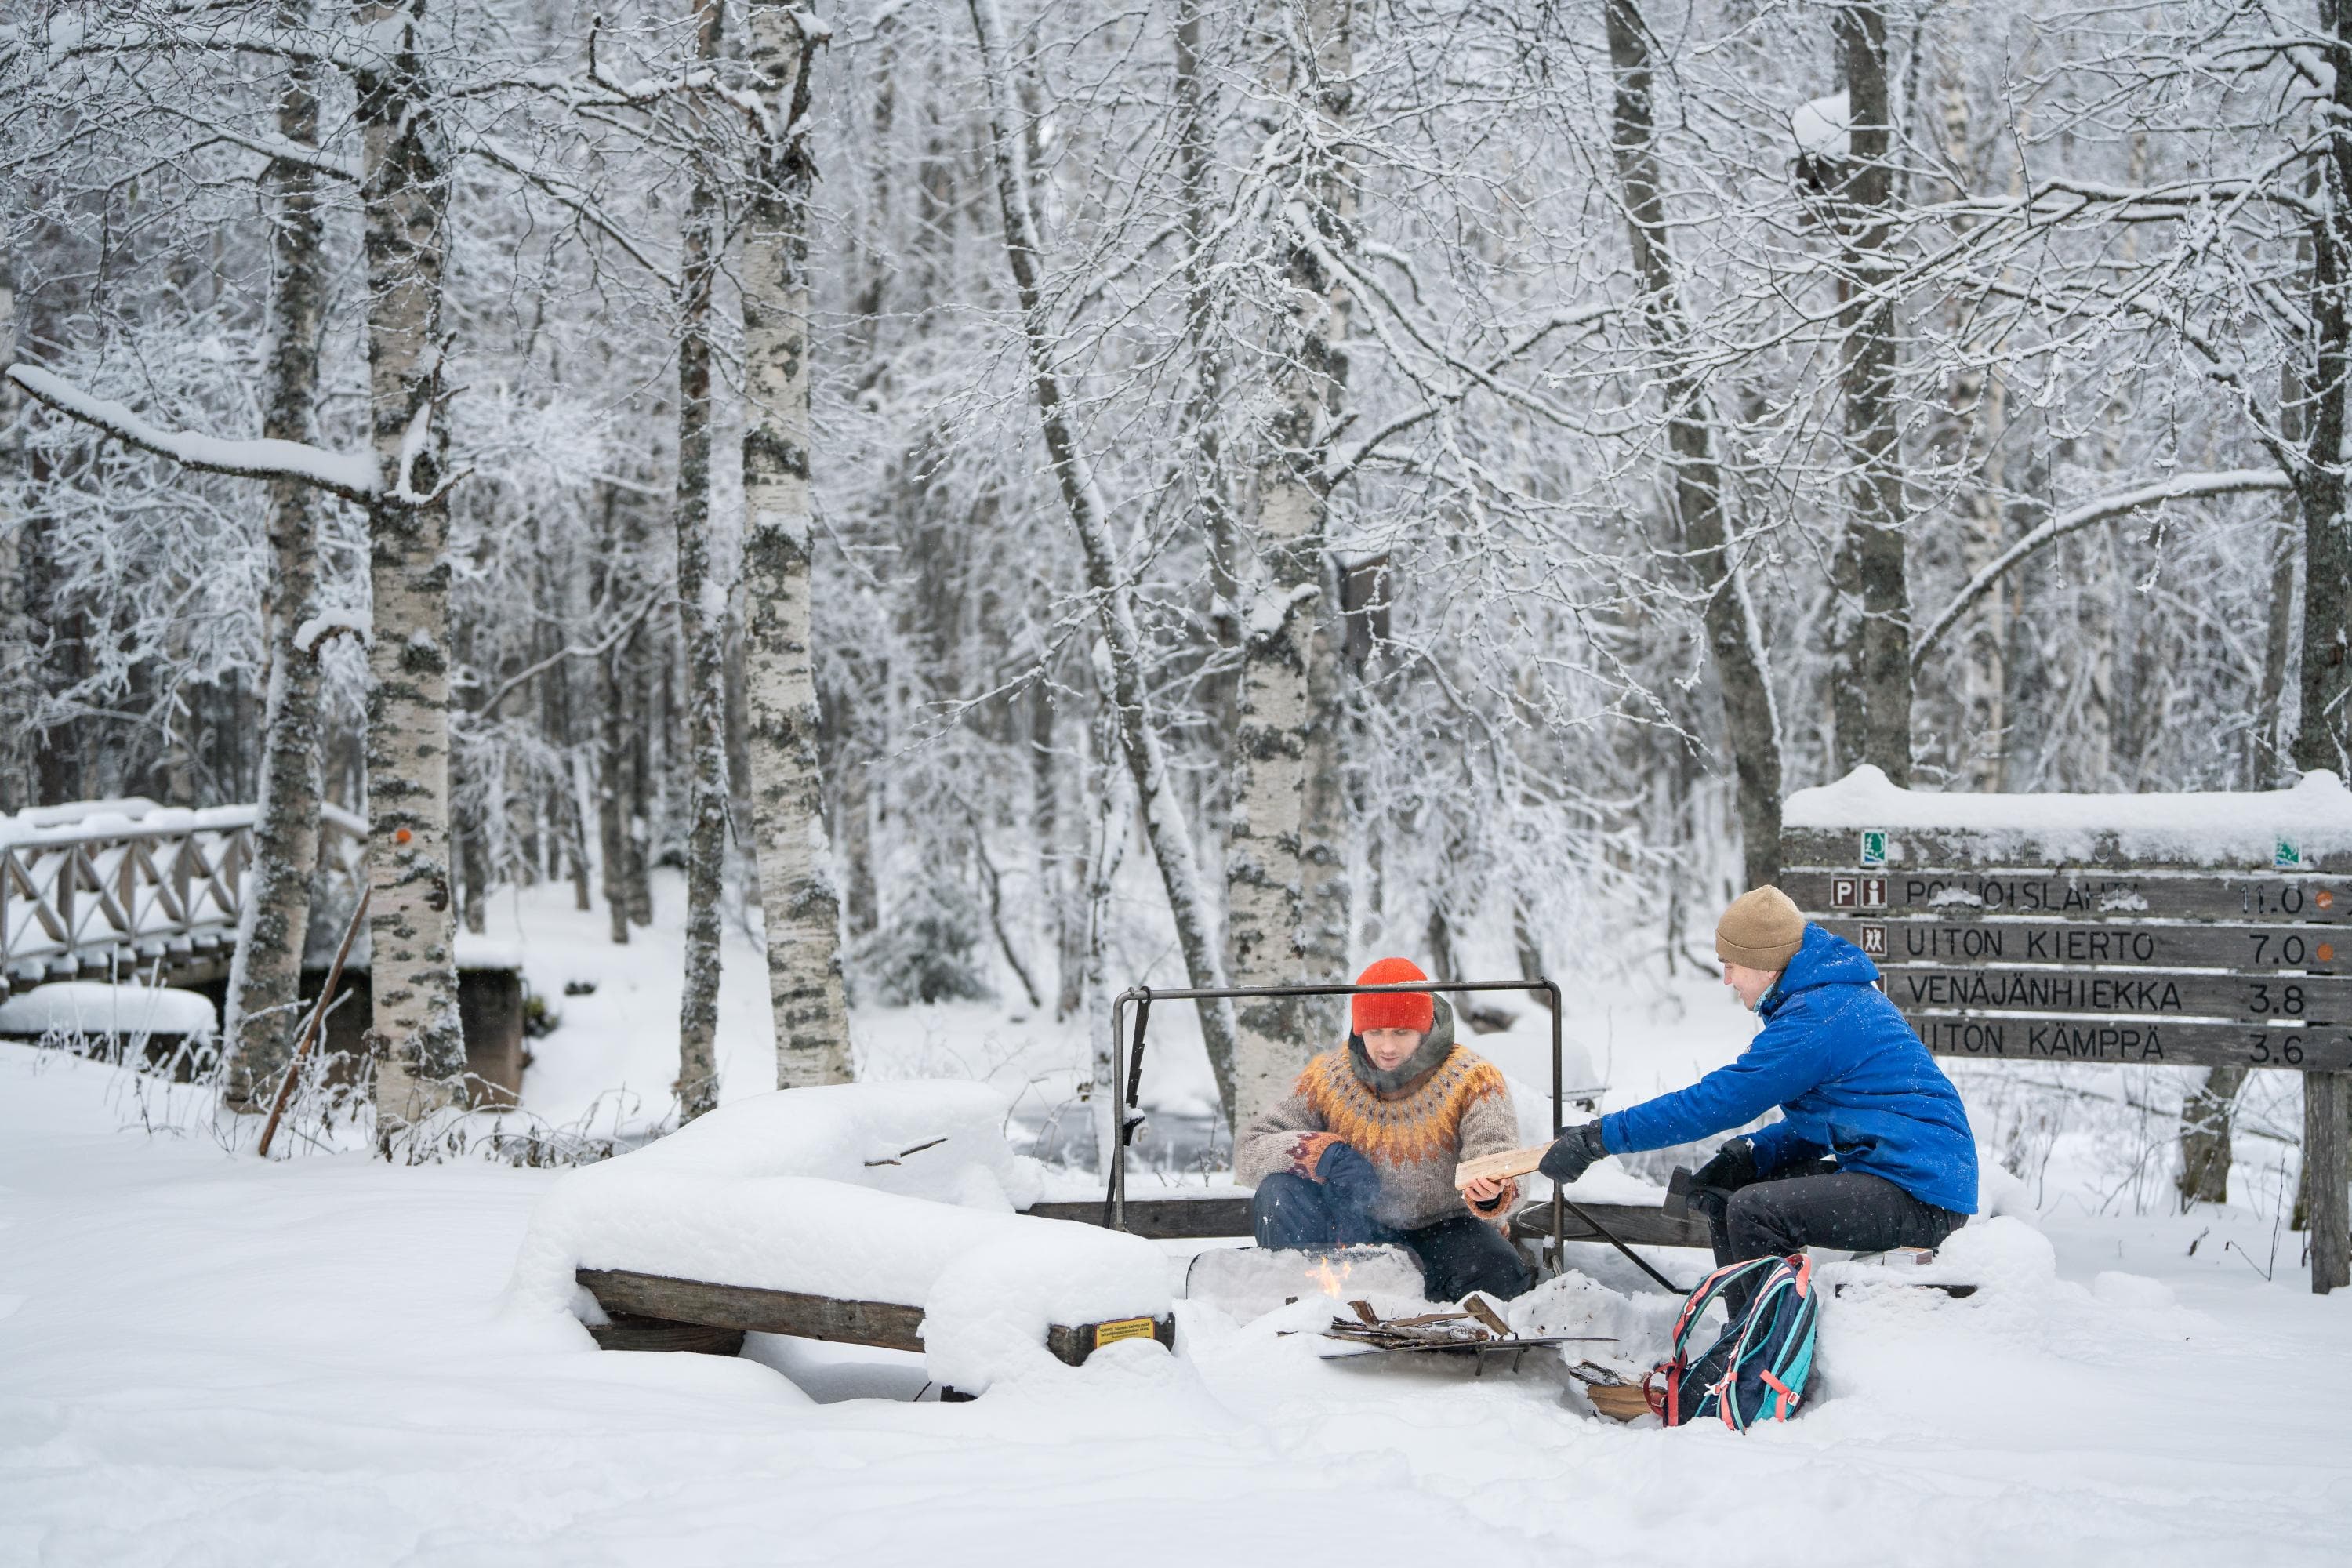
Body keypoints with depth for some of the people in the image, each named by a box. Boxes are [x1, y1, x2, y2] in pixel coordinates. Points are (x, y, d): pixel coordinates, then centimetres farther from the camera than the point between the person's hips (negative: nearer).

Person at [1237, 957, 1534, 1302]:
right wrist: (1325, 1153, -26)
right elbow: (1249, 1150, -9)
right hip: (1360, 1229, 2)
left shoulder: (1472, 1080, -10)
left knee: (1503, 1276, -33)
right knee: (1279, 1193, -23)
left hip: (1444, 1230, -2)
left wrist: (1491, 1195, -49)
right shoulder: (1326, 1080, -4)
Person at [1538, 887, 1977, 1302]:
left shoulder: (1816, 1018, -18)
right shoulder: (1841, 998, 14)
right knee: (1724, 1187, 9)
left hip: (1923, 1199, -11)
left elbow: (1716, 1101, -18)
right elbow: (1819, 1120, 18)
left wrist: (1598, 1138, -12)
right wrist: (1747, 1156, 1)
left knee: (1753, 1210, -25)